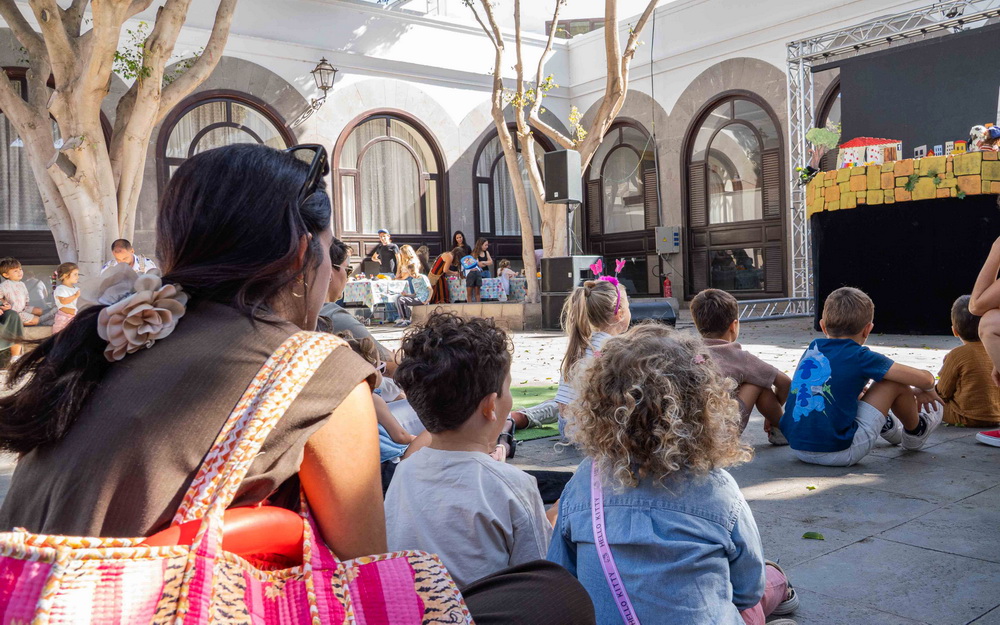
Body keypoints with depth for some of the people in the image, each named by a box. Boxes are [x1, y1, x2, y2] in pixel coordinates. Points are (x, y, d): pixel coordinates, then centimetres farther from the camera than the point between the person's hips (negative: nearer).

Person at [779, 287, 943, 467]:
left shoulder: (812, 349, 10)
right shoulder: (860, 357, -6)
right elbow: (925, 379, -2)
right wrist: (924, 390, 23)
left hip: (798, 449, 6)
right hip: (839, 453, -6)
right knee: (896, 383, 6)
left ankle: (886, 425, 46)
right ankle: (915, 433, 32)